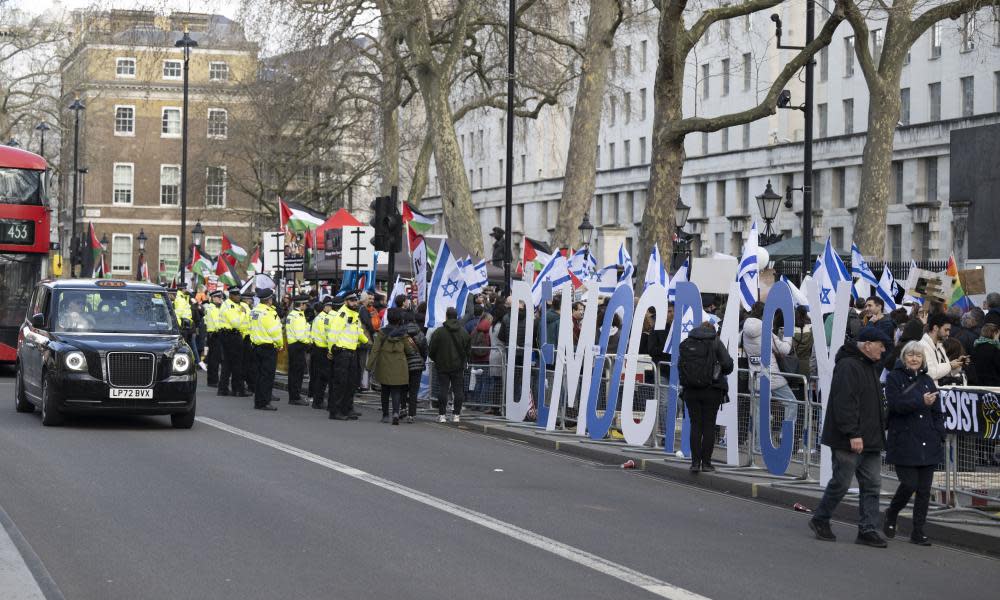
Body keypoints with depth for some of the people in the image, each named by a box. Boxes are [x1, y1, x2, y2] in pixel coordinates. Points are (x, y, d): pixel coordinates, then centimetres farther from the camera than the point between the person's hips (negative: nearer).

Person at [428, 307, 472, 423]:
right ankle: (456, 415, 6)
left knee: (442, 390, 3)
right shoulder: (464, 332, -1)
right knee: (458, 390, 6)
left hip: (442, 366, -1)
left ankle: (442, 414, 2)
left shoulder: (439, 332, -8)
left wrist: (436, 360, 14)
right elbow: (468, 349, 5)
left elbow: (431, 350, -3)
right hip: (458, 366, 1)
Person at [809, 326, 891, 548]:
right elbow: (844, 403, -23)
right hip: (849, 441, -10)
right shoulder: (848, 366, -15)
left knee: (872, 485, 6)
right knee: (841, 482, -1)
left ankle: (868, 530, 8)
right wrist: (853, 434, -26)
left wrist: (878, 433, 20)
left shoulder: (870, 366, 17)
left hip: (870, 440, 10)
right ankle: (820, 520, 17)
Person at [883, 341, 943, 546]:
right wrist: (921, 402, -25)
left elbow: (937, 412, 16)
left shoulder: (927, 381, 15)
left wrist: (939, 435, 5)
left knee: (924, 489, 3)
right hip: (904, 442, -5)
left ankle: (918, 531, 11)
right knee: (909, 483, -11)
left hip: (927, 444, 5)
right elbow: (895, 404, -14)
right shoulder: (894, 378, 0)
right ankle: (890, 516, 17)